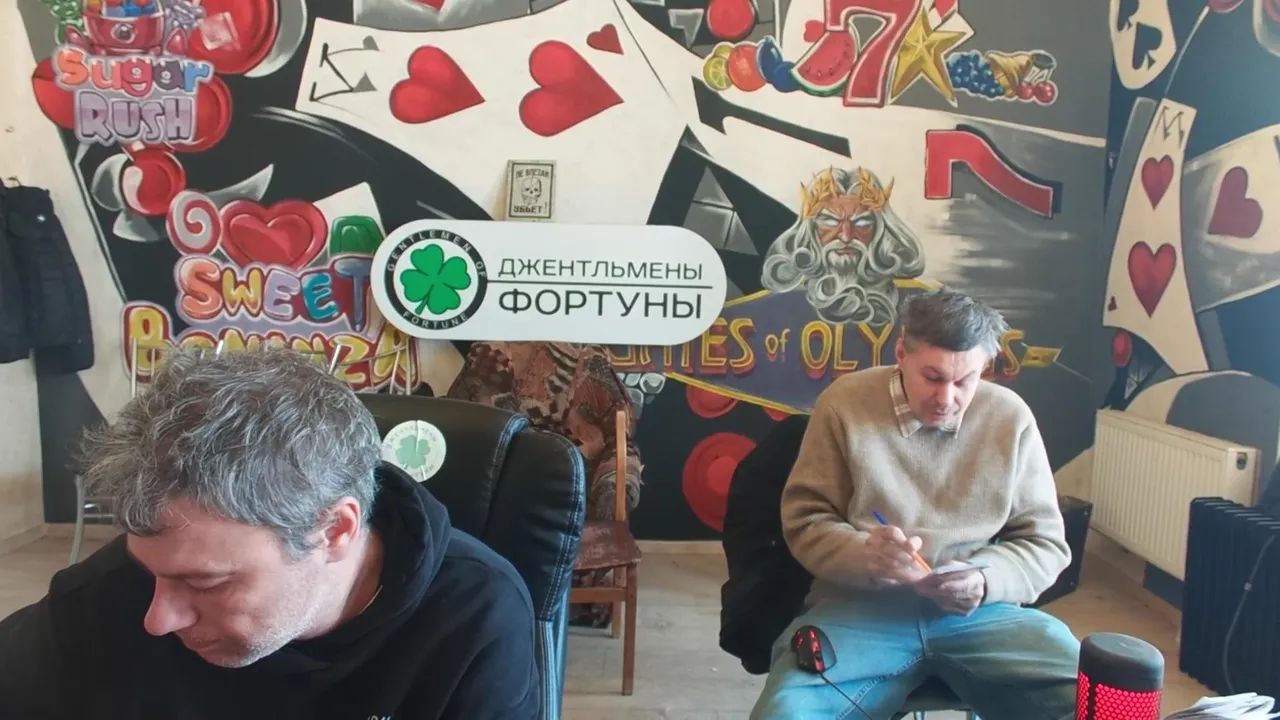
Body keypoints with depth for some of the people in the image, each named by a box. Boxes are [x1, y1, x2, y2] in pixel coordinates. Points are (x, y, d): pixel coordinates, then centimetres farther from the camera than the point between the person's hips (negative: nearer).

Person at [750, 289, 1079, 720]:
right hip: (859, 607, -2)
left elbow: (1044, 543, 7)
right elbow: (805, 520, 1)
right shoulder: (845, 403, -2)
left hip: (981, 613, 3)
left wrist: (985, 582, -14)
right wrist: (866, 558, -20)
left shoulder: (1010, 417, 3)